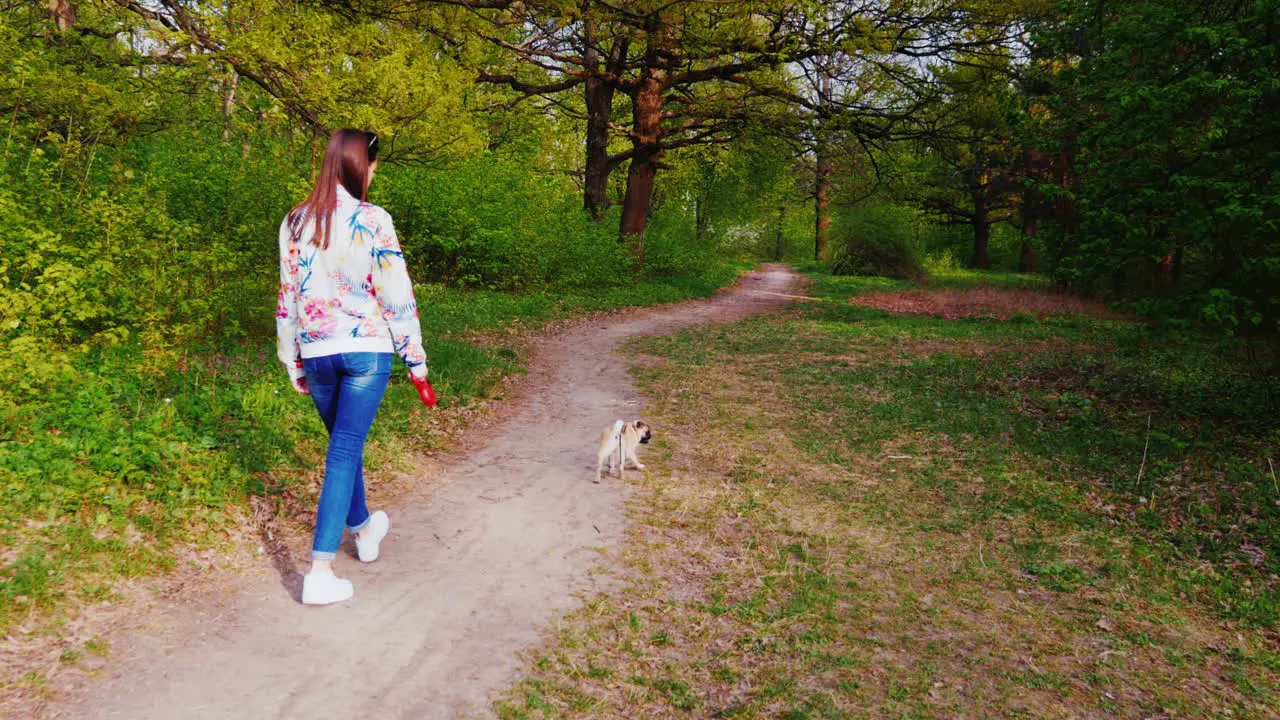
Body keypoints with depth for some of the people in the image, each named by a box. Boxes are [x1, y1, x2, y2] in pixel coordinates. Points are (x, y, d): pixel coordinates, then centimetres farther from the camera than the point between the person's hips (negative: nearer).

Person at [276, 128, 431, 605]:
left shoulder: (295, 222, 5)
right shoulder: (371, 221, -10)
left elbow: (287, 298, 9)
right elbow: (396, 296, -9)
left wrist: (292, 363, 17)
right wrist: (415, 356, 0)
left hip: (316, 353, 5)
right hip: (366, 350, -5)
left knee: (345, 444, 22)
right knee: (344, 452, -2)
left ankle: (364, 530, 43)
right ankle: (320, 572, -3)